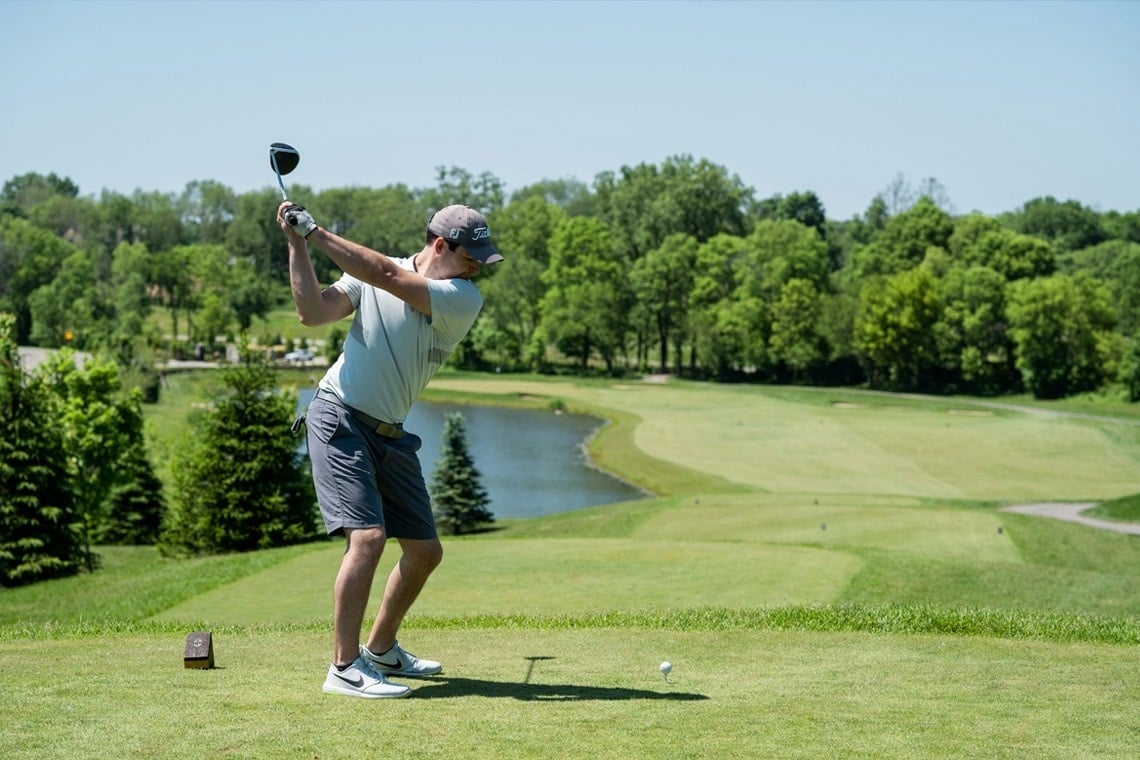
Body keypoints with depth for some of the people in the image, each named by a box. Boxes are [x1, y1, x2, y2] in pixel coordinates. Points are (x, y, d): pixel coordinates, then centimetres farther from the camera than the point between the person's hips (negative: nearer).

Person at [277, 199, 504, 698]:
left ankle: (382, 649, 31)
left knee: (425, 550, 10)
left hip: (390, 434, 5)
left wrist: (315, 232, -19)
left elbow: (388, 276, -18)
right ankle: (344, 667, -16)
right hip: (340, 419, -5)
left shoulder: (464, 299, -5)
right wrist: (297, 244, -15)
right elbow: (313, 312, -11)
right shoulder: (370, 274, -4)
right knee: (368, 536, -21)